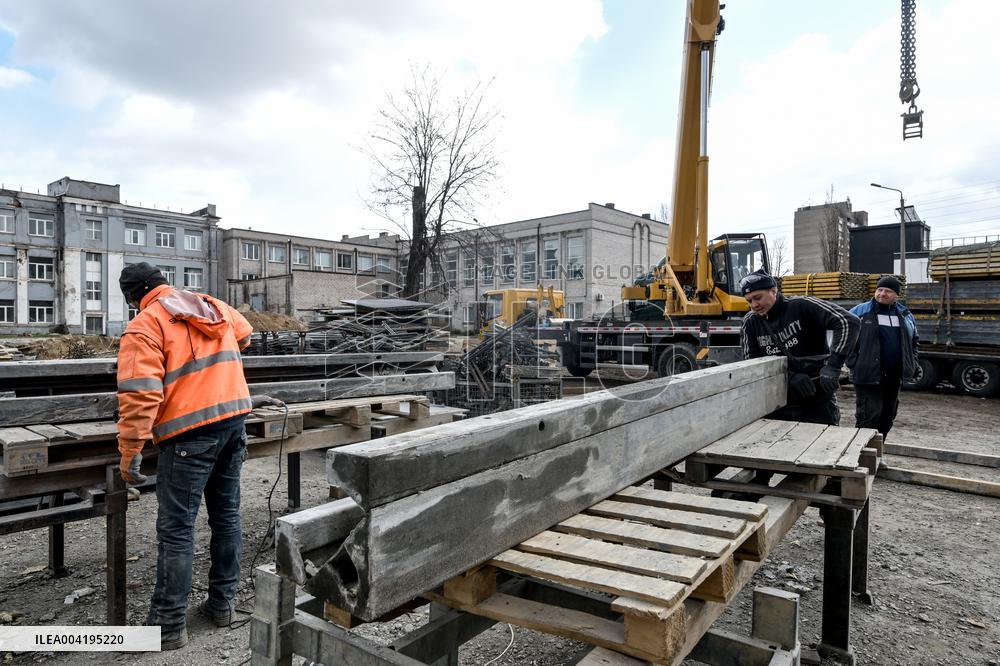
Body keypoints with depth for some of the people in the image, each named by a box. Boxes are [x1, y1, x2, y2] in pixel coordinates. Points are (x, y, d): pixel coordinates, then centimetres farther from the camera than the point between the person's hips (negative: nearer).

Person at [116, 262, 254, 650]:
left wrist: (130, 453, -9)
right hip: (235, 417, 7)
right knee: (226, 515, 16)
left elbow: (140, 394, -14)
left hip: (191, 430, -6)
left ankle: (169, 625, 12)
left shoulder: (145, 325, -4)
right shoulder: (213, 306, 14)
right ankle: (223, 603, 29)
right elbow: (244, 333, 35)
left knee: (176, 529, 3)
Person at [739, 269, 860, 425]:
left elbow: (848, 322, -18)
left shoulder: (801, 306, -10)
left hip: (817, 402, -3)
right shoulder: (750, 323, 1)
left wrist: (832, 366, -25)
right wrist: (790, 377, -16)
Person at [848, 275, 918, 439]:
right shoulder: (860, 312, -4)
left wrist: (911, 365, 14)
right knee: (869, 419, -10)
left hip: (894, 378, 6)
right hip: (868, 377, -6)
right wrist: (854, 363, -10)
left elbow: (914, 341, 26)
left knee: (887, 419, 14)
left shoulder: (906, 315, 12)